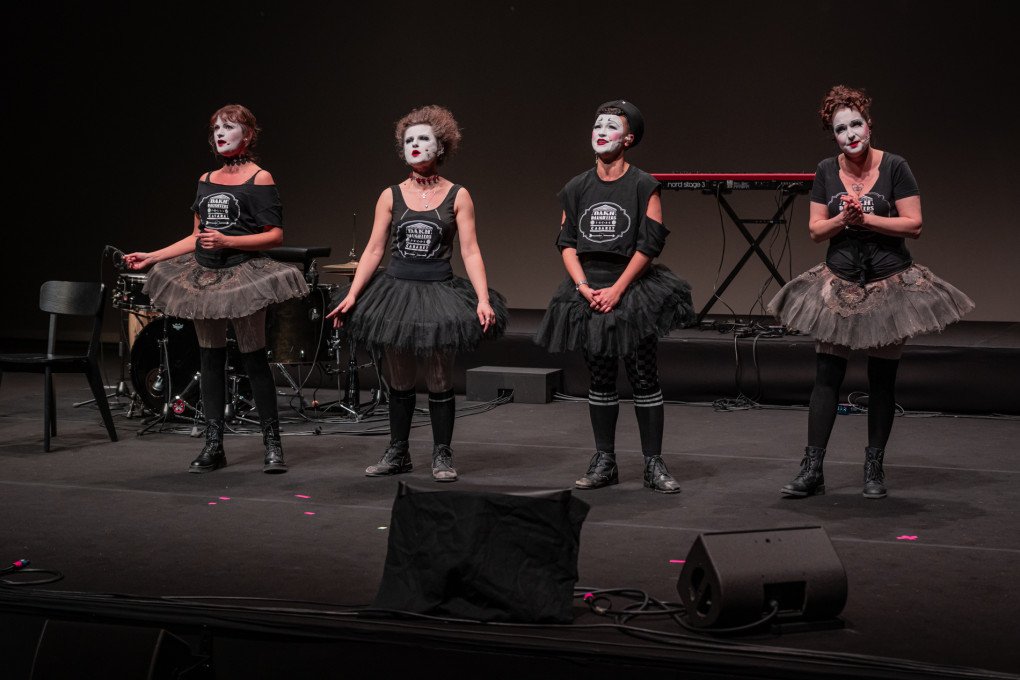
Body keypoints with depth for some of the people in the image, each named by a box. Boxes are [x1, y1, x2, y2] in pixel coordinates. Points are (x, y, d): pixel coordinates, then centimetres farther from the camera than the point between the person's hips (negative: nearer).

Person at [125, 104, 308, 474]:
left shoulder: (259, 179, -5)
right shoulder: (207, 180, 13)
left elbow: (275, 235, -11)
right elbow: (196, 237, 16)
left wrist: (228, 241, -22)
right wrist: (150, 257, 10)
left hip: (242, 275, -6)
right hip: (204, 276, 6)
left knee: (254, 359, -3)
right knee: (210, 359, 7)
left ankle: (272, 445, 5)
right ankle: (213, 446, 13)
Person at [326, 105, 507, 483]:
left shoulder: (457, 196, 0)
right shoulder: (391, 196, 5)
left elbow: (470, 252, -4)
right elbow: (373, 251, 3)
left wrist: (484, 300, -15)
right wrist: (352, 295, -6)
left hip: (438, 293, -2)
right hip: (396, 291, 2)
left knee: (439, 381, 3)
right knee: (399, 381, 9)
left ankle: (442, 455, 15)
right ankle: (397, 454, 21)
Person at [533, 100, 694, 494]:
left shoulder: (643, 186, -3)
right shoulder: (576, 189, 9)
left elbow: (650, 244, -8)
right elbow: (566, 243, 7)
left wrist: (617, 289, -13)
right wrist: (584, 286, -8)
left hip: (632, 288, -4)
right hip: (589, 291, 4)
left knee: (644, 379, -1)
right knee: (600, 380, 9)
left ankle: (653, 465, 5)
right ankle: (604, 463, 16)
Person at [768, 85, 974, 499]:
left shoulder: (894, 168, -7)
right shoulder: (826, 172, 3)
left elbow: (914, 225, -11)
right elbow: (815, 231, 2)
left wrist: (865, 218, -17)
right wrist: (842, 220, -16)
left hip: (890, 282, -2)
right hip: (839, 284, 2)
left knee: (882, 378, 6)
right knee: (826, 375, -2)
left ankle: (874, 469, 16)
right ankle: (812, 470, 1)